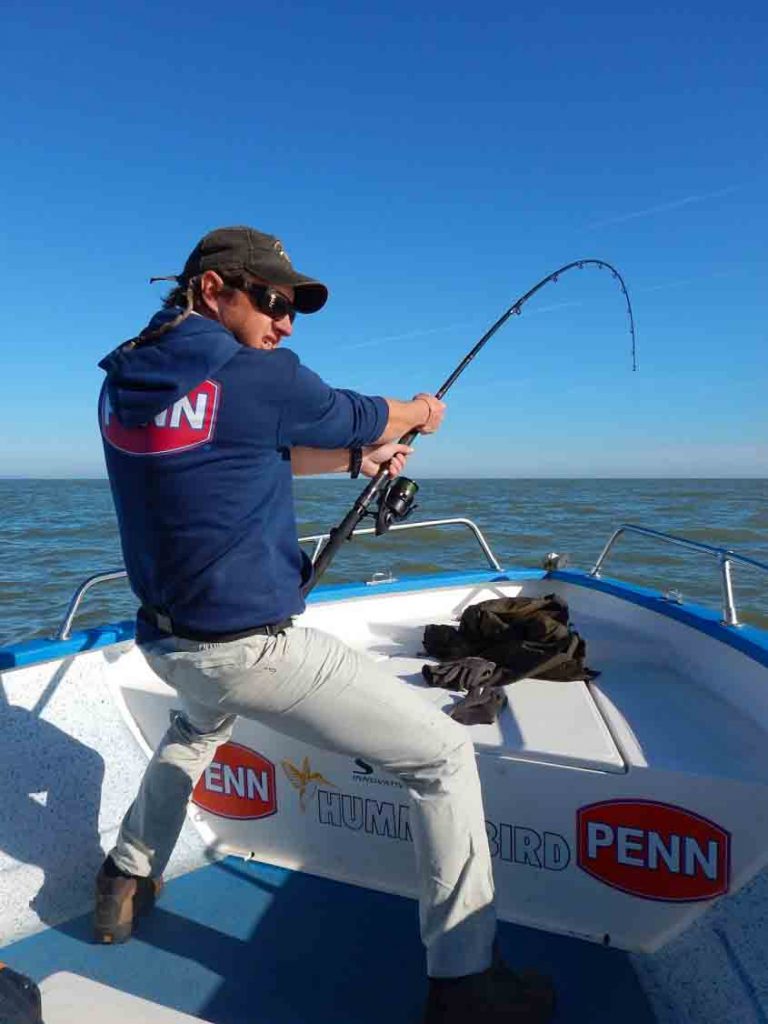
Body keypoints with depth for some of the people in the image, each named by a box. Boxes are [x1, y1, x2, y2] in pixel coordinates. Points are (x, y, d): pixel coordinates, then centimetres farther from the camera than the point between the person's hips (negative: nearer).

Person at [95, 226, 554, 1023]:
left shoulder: (124, 379, 6)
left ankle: (128, 880, 45)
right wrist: (420, 411, 23)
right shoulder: (258, 376, -16)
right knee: (445, 755, 3)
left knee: (199, 722, 42)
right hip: (253, 648, -8)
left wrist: (356, 460, 23)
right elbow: (360, 417, 1)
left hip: (164, 643, 8)